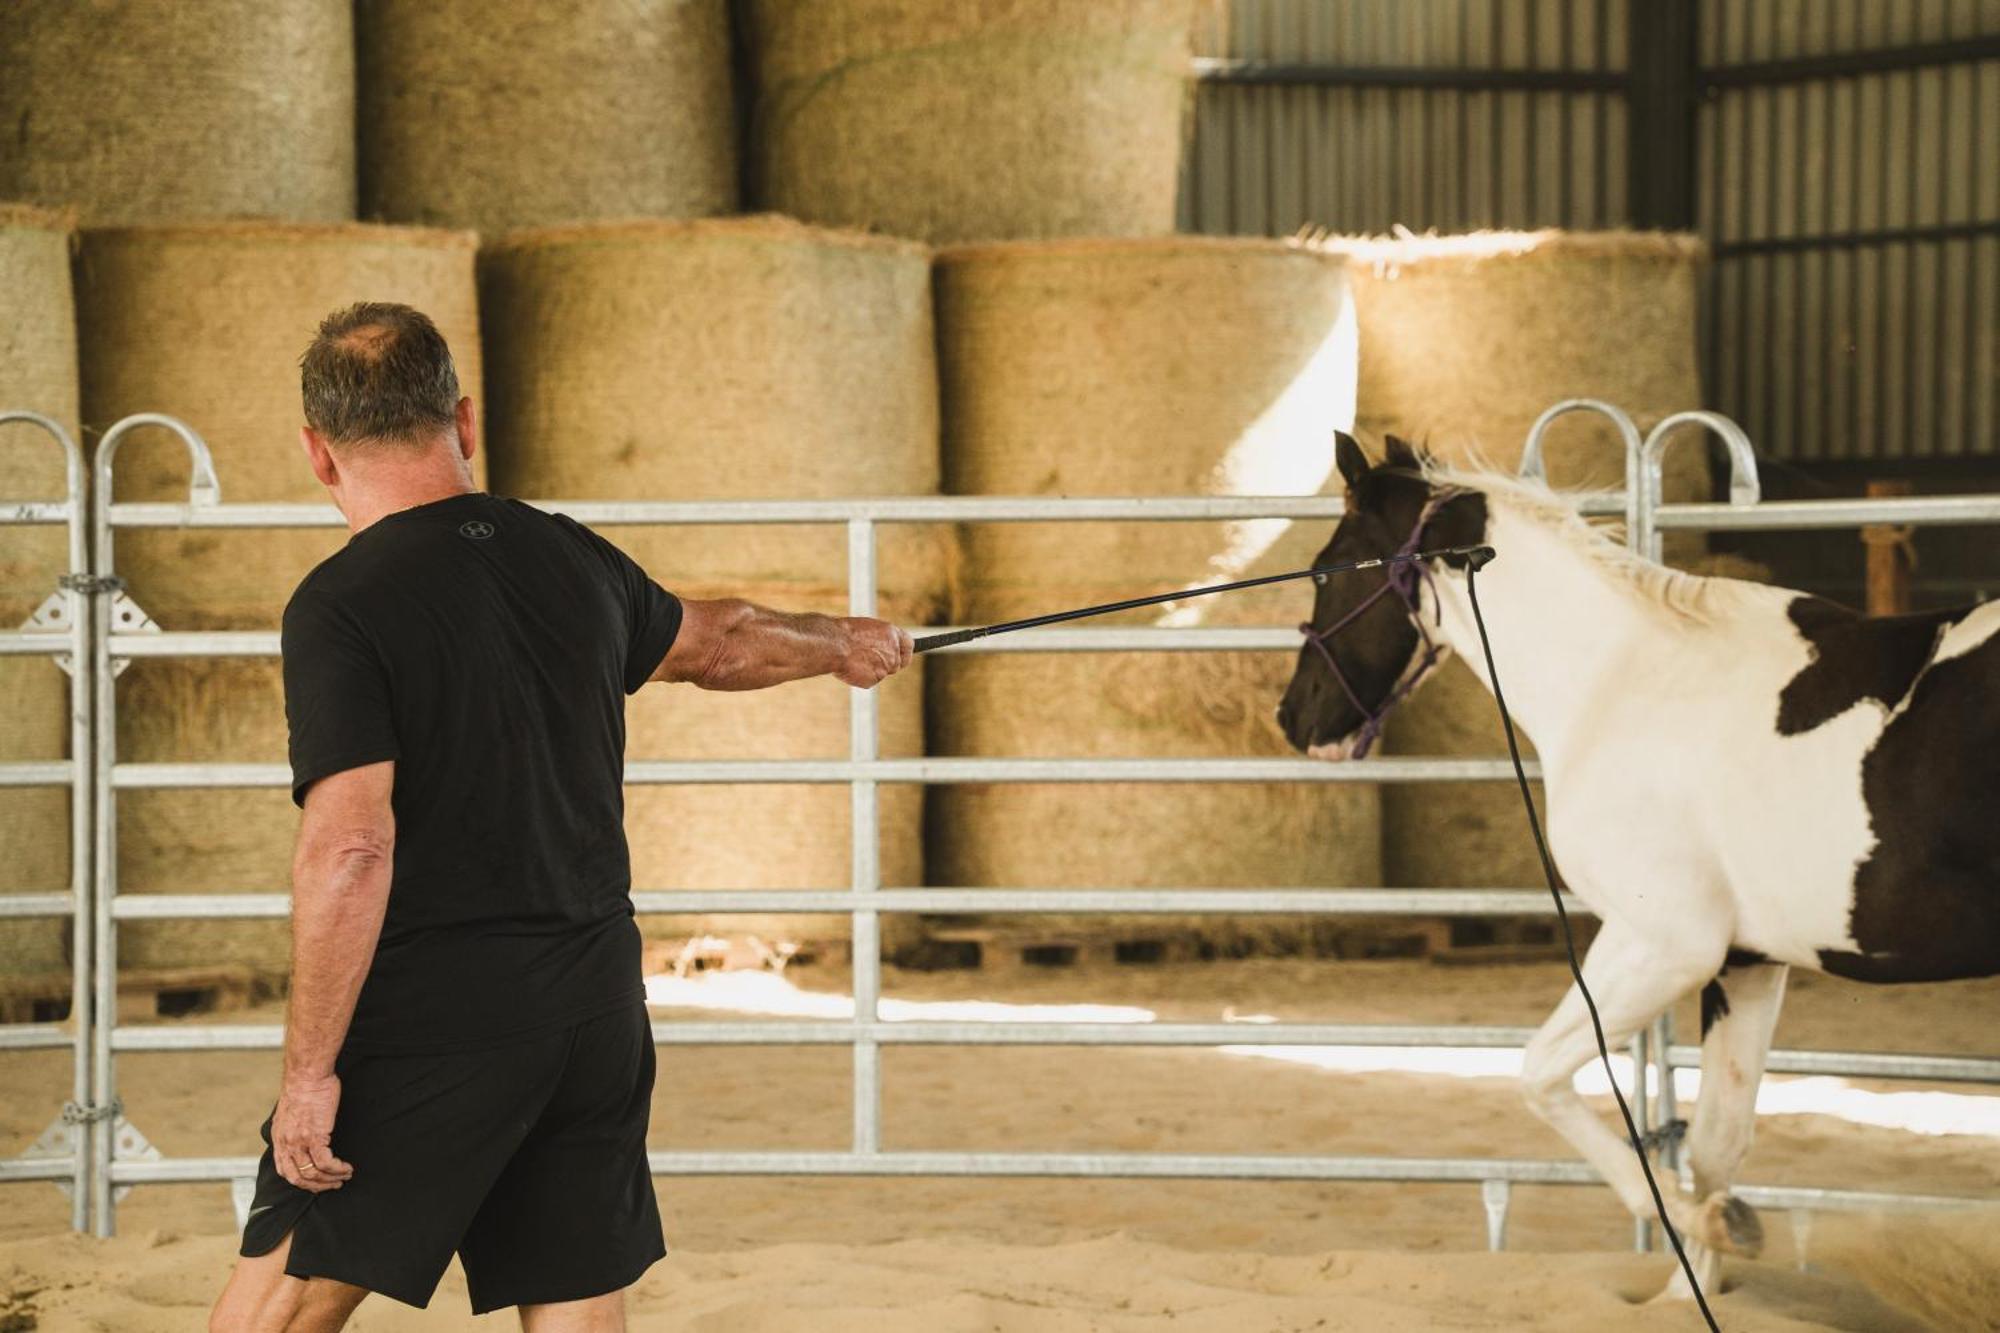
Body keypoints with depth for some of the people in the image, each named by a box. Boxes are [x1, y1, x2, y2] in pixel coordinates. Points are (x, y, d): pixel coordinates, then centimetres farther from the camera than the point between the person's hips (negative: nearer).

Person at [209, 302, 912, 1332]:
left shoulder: (340, 607, -11)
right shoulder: (572, 561, 8)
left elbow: (349, 850, -20)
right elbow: (715, 643, 28)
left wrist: (309, 1071, -15)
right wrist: (838, 642, 49)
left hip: (428, 1034, -6)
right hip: (595, 1009, 6)